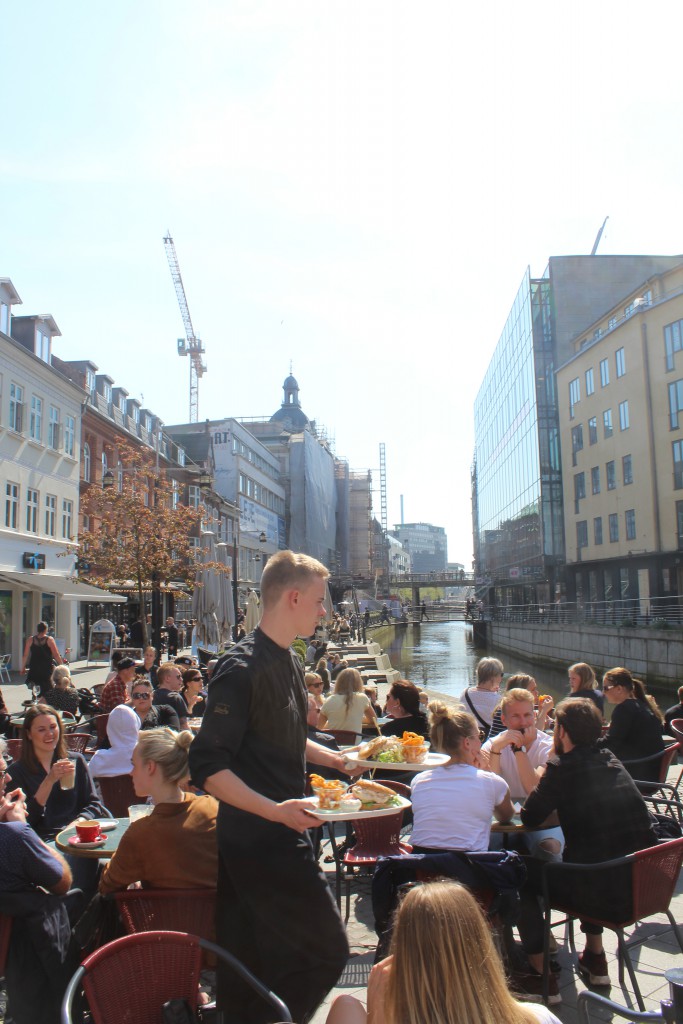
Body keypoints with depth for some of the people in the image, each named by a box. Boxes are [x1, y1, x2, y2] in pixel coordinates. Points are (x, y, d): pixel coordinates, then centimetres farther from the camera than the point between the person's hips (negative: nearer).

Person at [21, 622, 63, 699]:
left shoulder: (30, 639, 2)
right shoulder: (49, 640, -6)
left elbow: (26, 655, 5)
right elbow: (56, 655, -7)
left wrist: (23, 667, 14)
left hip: (34, 667, 2)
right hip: (47, 667, -2)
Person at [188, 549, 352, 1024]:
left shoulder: (291, 663, 10)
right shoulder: (243, 669, -19)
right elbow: (209, 767, -21)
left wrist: (338, 760, 15)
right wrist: (276, 810, -29)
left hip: (284, 836, 9)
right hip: (260, 841, -9)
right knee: (327, 950, -2)